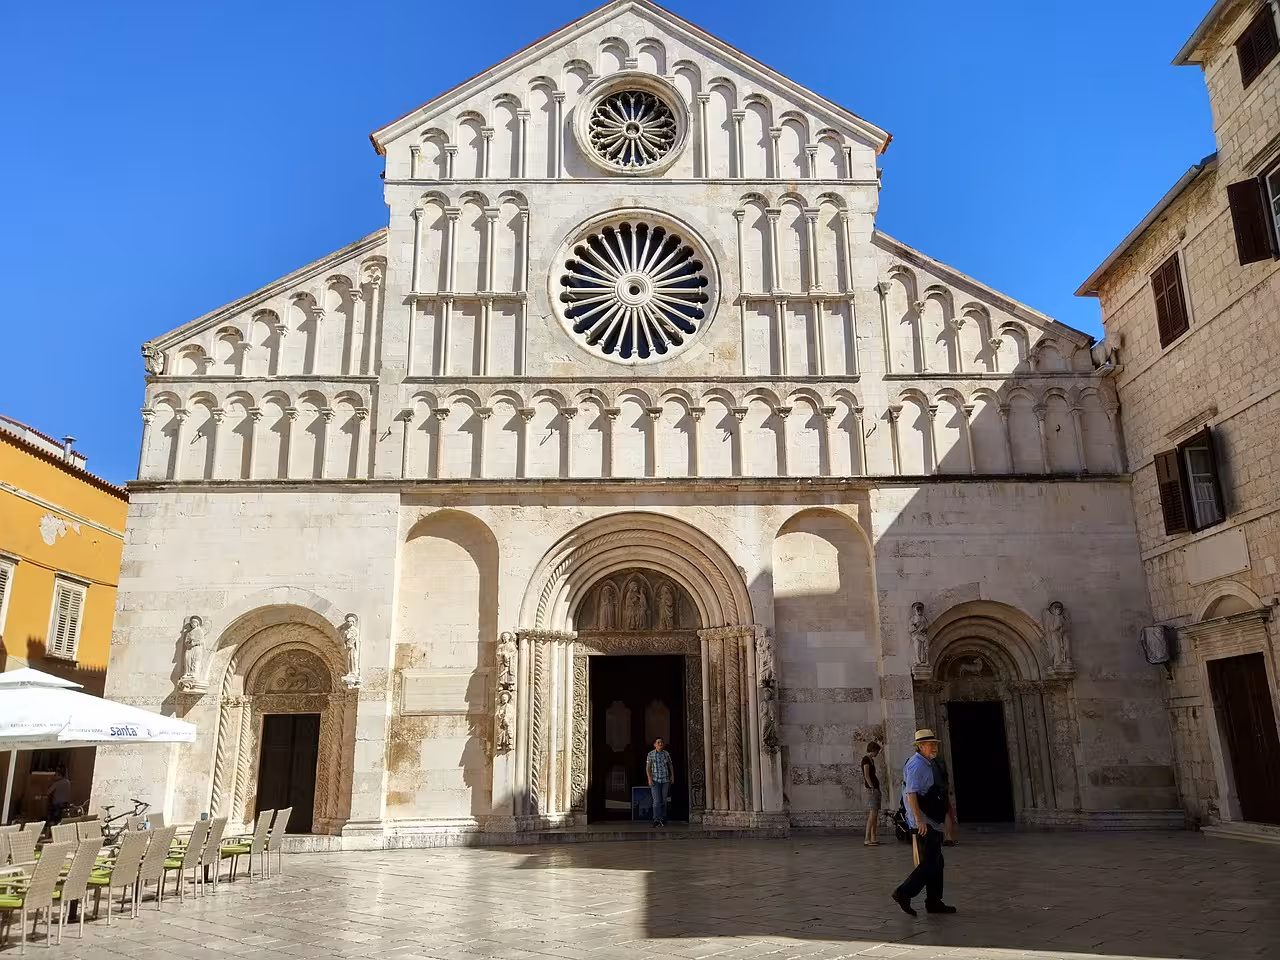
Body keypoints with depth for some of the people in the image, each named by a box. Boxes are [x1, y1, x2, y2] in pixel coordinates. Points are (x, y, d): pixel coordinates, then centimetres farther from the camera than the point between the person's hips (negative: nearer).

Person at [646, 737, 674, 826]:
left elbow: (670, 765, 14)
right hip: (655, 780, -3)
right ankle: (657, 820, -12)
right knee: (657, 801, -12)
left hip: (665, 780, 3)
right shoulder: (650, 754, -3)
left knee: (664, 800, 5)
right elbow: (647, 767, -5)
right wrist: (649, 778, -16)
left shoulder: (666, 754, 5)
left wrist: (672, 775, 3)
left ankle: (663, 819, 14)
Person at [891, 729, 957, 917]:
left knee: (936, 864, 14)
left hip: (933, 823, 10)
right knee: (929, 864, -10)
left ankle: (934, 902, 22)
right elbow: (911, 794, -25)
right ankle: (903, 894, -7)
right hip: (925, 824, -10)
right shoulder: (916, 765, -16)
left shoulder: (928, 765, 16)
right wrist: (919, 820, -31)